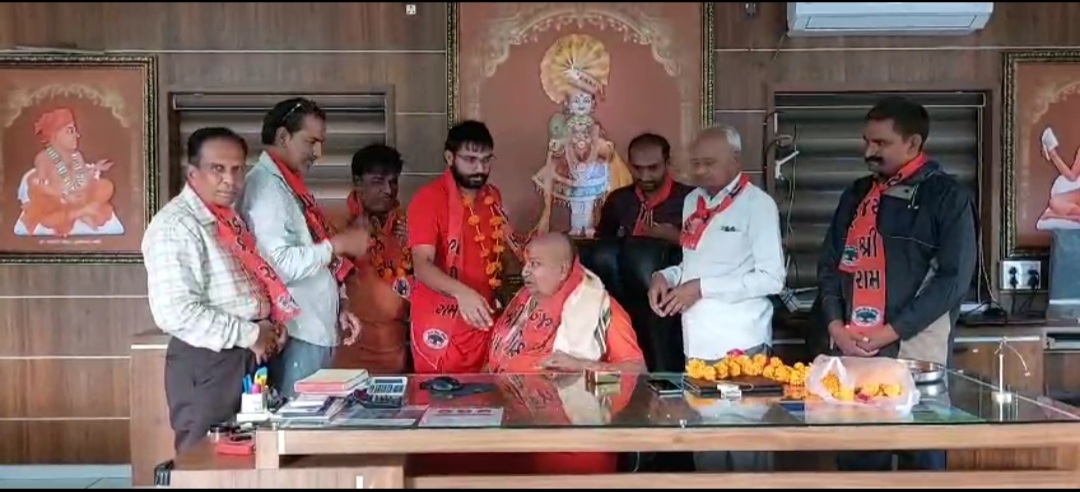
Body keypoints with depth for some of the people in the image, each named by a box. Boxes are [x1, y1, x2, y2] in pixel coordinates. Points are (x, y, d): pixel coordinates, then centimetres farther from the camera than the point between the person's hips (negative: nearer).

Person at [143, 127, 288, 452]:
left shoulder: (230, 219, 12)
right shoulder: (174, 226, -17)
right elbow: (176, 313, -26)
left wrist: (269, 327, 4)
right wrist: (249, 335, -18)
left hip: (248, 358, 9)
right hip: (207, 363, -9)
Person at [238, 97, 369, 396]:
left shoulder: (292, 186, 17)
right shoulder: (266, 185, -13)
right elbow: (280, 265, -23)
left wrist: (338, 308, 12)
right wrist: (338, 244, -15)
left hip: (318, 331, 9)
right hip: (294, 336, -9)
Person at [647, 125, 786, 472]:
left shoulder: (758, 203, -9)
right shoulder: (692, 202, 12)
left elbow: (772, 278, -14)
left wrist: (702, 288, -17)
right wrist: (666, 276, 1)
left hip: (741, 344, -6)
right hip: (697, 343, 6)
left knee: (746, 446, 3)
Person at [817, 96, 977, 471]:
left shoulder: (947, 196, -2)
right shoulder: (857, 194, 13)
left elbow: (953, 277, -10)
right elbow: (830, 264, 13)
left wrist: (891, 333, -14)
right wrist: (836, 325, -3)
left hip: (914, 350, -4)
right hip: (852, 350, 5)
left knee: (921, 458, 6)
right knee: (856, 459, 10)